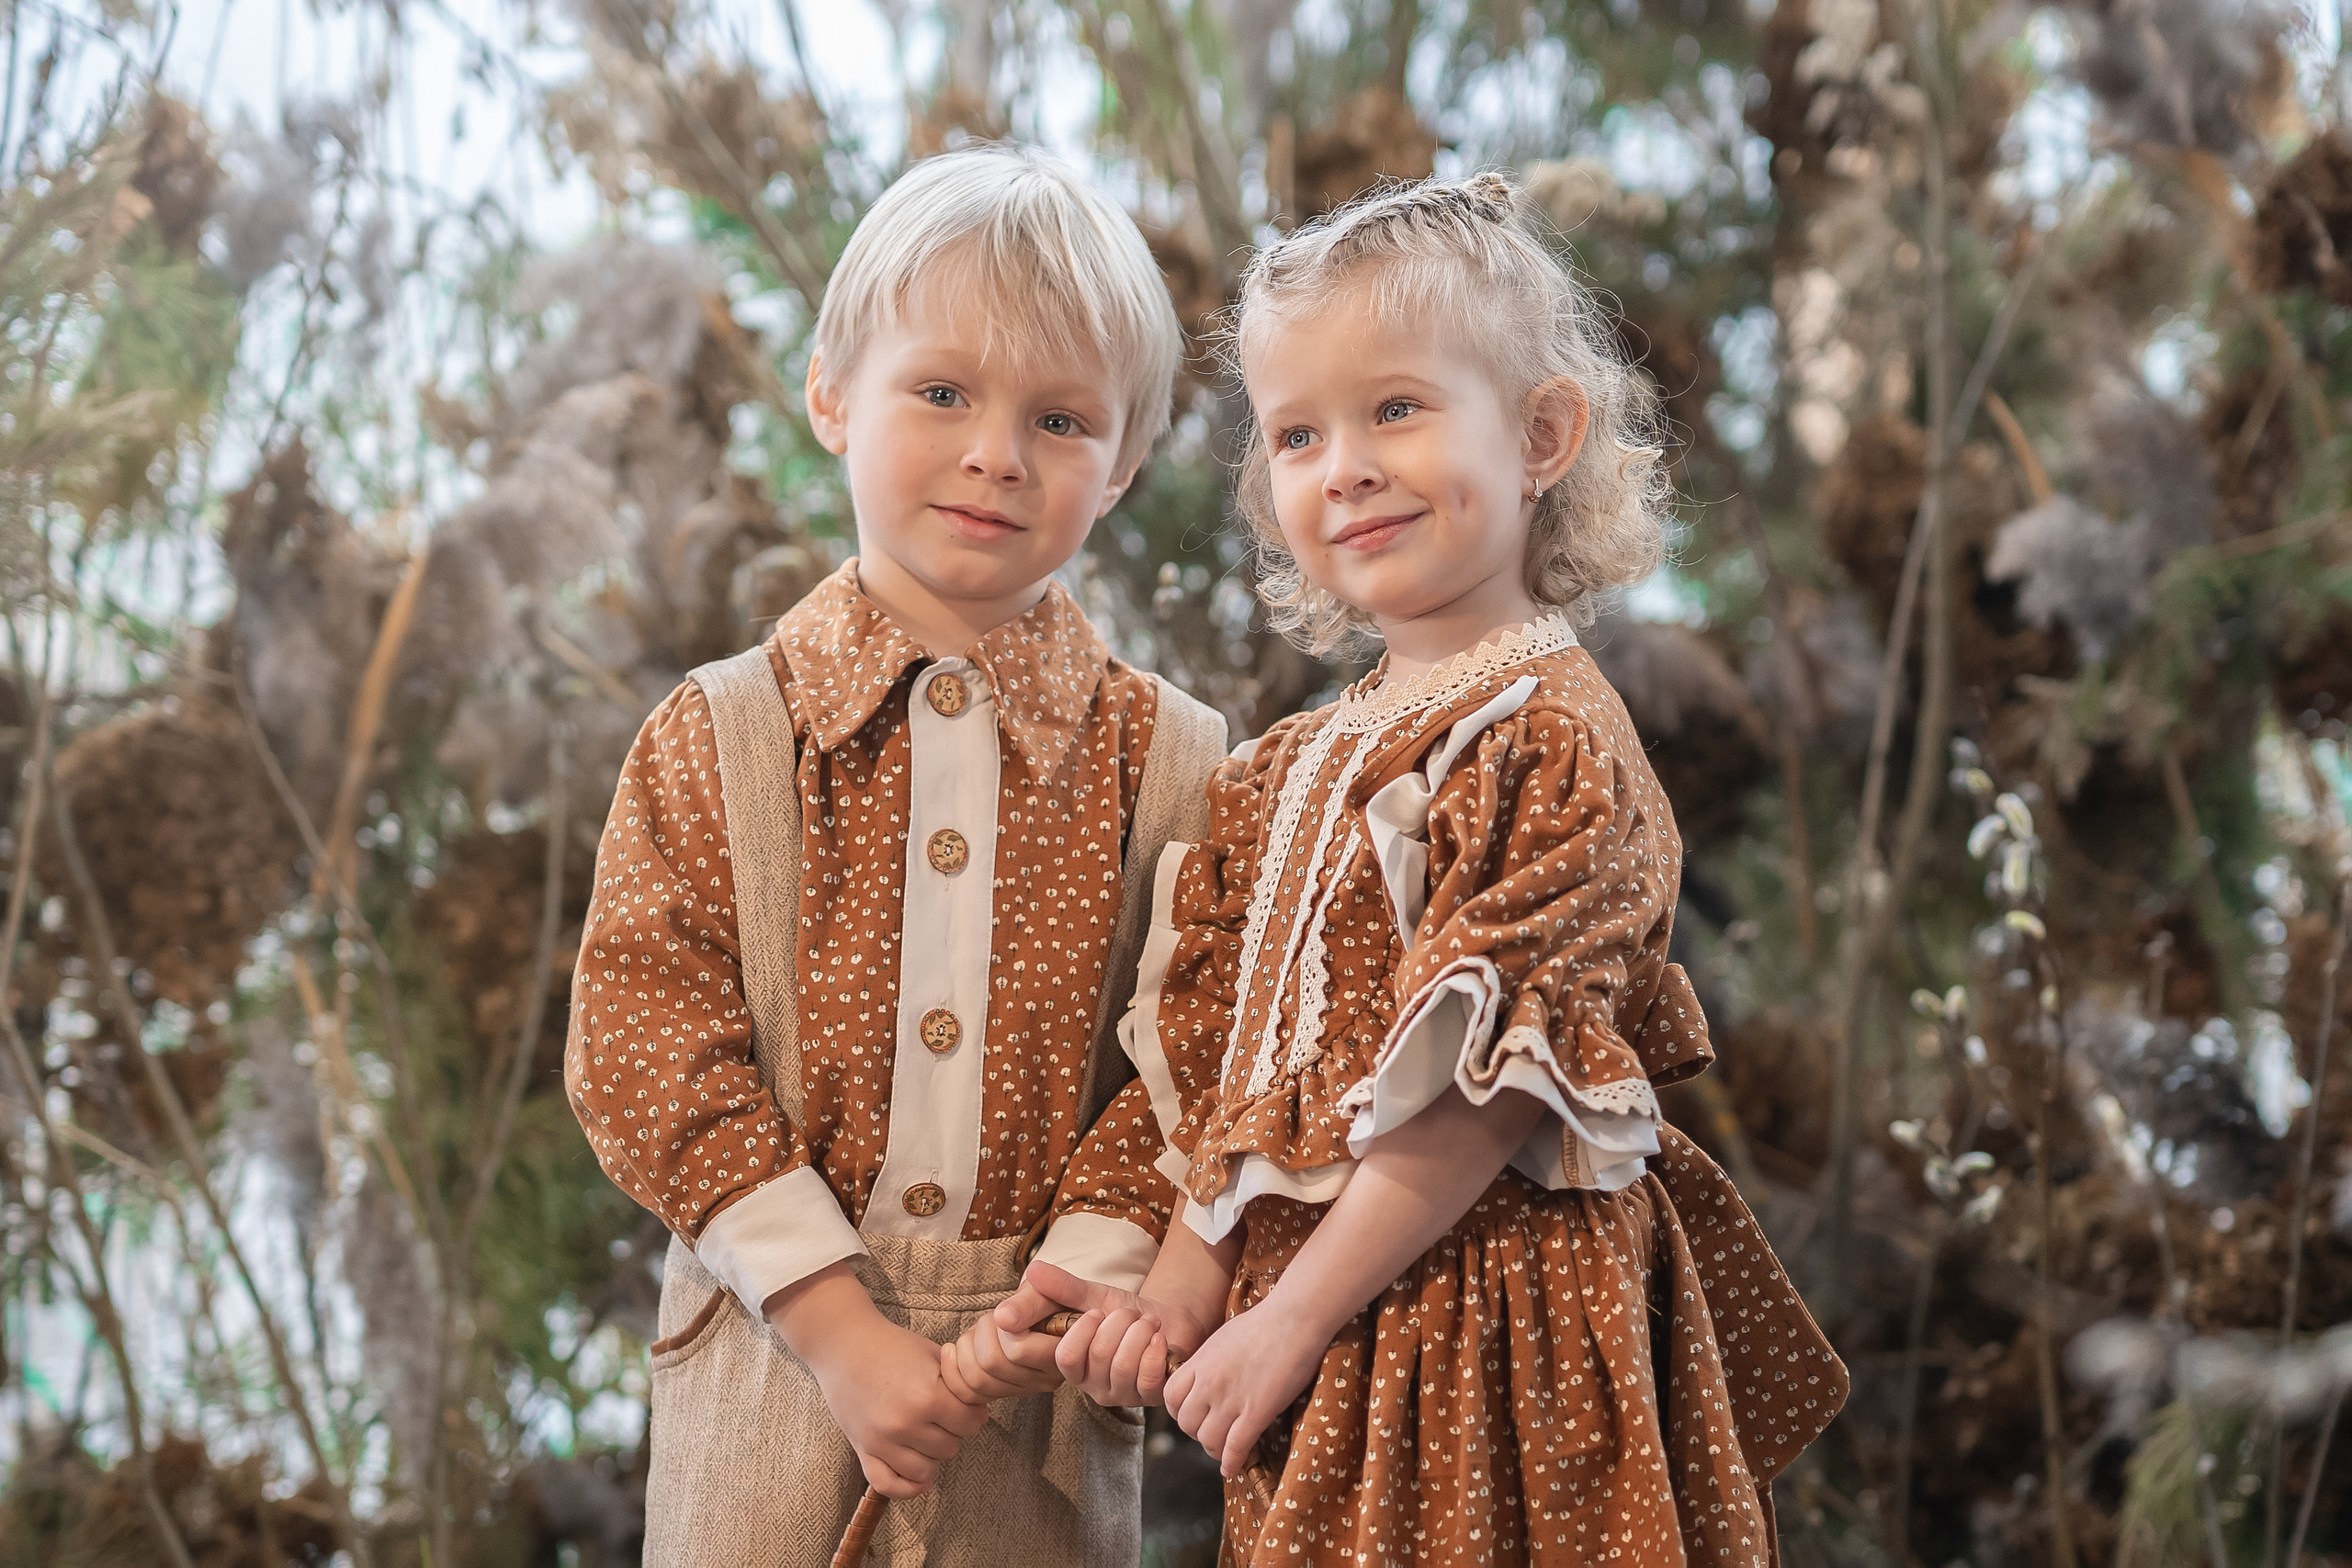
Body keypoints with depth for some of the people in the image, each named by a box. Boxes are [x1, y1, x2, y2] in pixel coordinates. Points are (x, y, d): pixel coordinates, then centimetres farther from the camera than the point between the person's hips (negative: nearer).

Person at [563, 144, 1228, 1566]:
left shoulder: (1170, 763, -1)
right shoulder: (715, 738, -2)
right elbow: (649, 1048, -9)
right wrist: (841, 1330, -15)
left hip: (1041, 1384, 1)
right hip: (778, 1360, 0)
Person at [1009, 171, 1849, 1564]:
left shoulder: (1554, 736, -12)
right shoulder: (1297, 766, 12)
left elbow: (1489, 1084, -18)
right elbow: (1231, 1070, 12)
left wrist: (1294, 1317, -17)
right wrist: (1185, 1292, 2)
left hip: (1482, 1316, -7)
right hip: (1302, 1308, 7)